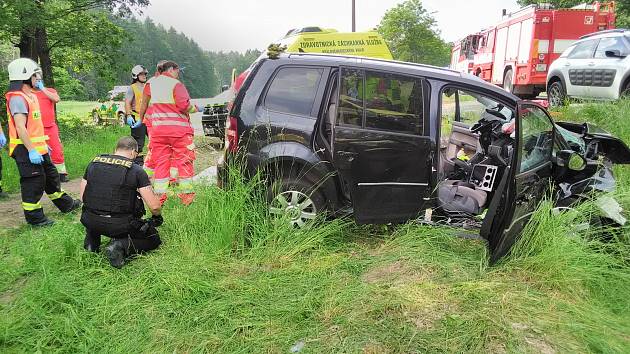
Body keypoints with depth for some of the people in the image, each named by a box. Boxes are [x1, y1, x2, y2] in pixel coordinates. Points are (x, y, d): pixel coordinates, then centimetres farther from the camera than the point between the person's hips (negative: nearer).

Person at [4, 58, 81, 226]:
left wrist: (43, 144, 23)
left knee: (51, 176, 20)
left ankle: (66, 204, 34)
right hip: (26, 150, -10)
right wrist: (31, 150, -27)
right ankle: (34, 217, 11)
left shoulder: (30, 96, 15)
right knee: (33, 183, -1)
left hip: (37, 148, 10)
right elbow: (20, 127, -24)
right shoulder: (17, 98, -17)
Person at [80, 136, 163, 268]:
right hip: (120, 225, -5)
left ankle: (91, 242, 20)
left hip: (89, 222, 5)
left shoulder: (93, 163, 7)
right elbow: (155, 206, -10)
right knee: (154, 239, 16)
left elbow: (83, 197, 14)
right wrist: (156, 217, 14)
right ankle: (122, 246, -10)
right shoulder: (137, 170, -7)